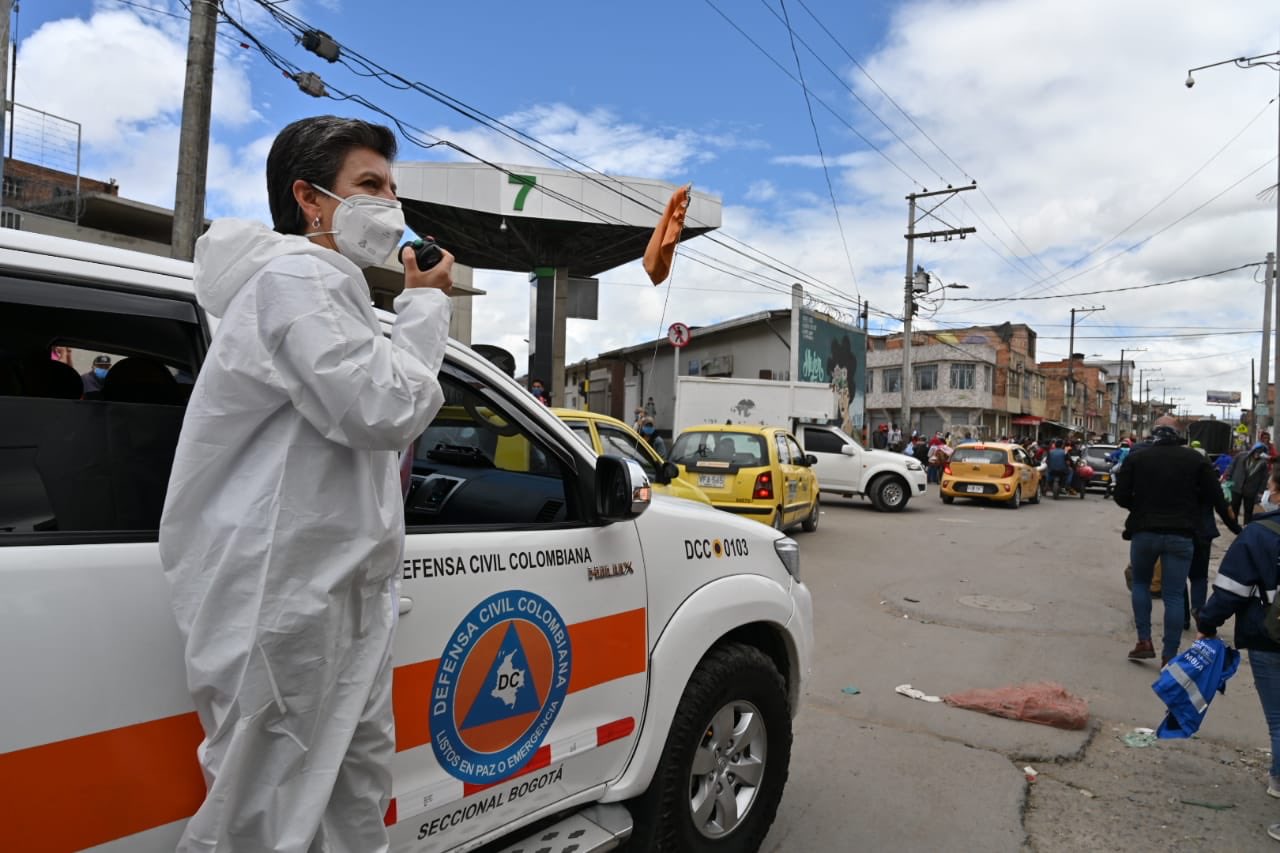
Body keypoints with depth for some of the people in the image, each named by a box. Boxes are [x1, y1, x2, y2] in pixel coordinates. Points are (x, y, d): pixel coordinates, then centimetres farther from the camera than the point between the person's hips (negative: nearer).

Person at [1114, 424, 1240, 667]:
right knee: (1174, 596, 4)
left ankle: (1144, 642, 13)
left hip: (1144, 531, 0)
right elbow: (1216, 498, 3)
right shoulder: (1196, 459, 2)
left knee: (1140, 583, 20)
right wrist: (1235, 527, 17)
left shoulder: (1136, 458, -1)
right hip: (1181, 535, 0)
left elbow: (1121, 497, -4)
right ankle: (1169, 657, 5)